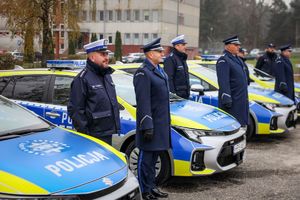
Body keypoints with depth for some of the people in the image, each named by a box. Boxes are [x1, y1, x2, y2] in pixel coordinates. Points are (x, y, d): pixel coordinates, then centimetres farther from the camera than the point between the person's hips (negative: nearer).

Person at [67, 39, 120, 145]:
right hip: (93, 137, -9)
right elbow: (74, 110, -16)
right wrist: (84, 132, -18)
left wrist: (116, 126, 20)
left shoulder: (107, 76, 15)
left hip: (108, 134, 9)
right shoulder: (82, 79, -13)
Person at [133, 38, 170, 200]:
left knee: (153, 157, 17)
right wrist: (147, 126, -22)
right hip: (151, 123, -9)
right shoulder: (142, 73, -15)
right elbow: (143, 102, -20)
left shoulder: (159, 70, 14)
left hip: (161, 122, 9)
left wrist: (167, 120, 19)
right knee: (146, 158, 1)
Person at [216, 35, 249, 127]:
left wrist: (245, 98, 24)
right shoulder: (223, 60, -13)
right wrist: (226, 99, -25)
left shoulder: (237, 59, 18)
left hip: (241, 100, 10)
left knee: (241, 124, 14)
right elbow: (223, 82, -20)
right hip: (232, 101, -9)